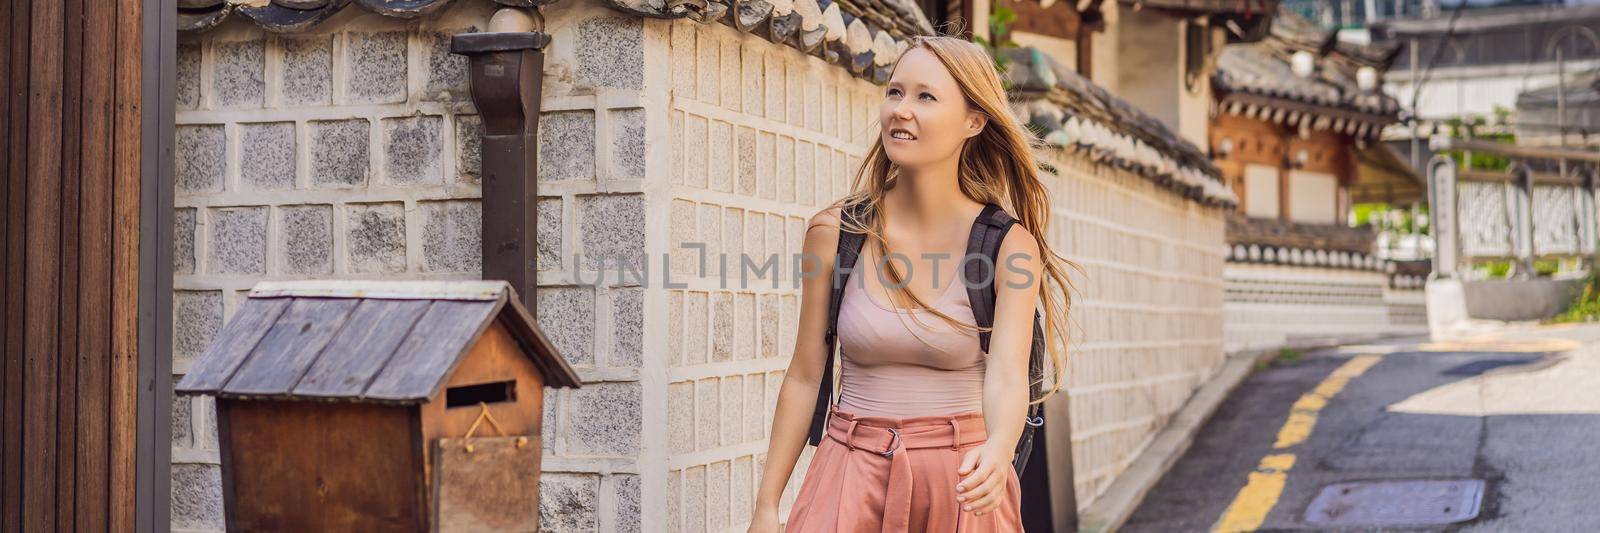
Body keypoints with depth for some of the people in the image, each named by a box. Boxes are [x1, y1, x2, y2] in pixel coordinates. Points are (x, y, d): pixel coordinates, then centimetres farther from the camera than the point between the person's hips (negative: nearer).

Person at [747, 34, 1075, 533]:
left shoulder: (1010, 246, -9)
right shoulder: (834, 231, -4)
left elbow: (1007, 376, -20)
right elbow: (805, 376, 1)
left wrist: (997, 452, -42)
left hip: (964, 482, -1)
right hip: (853, 471, 1)